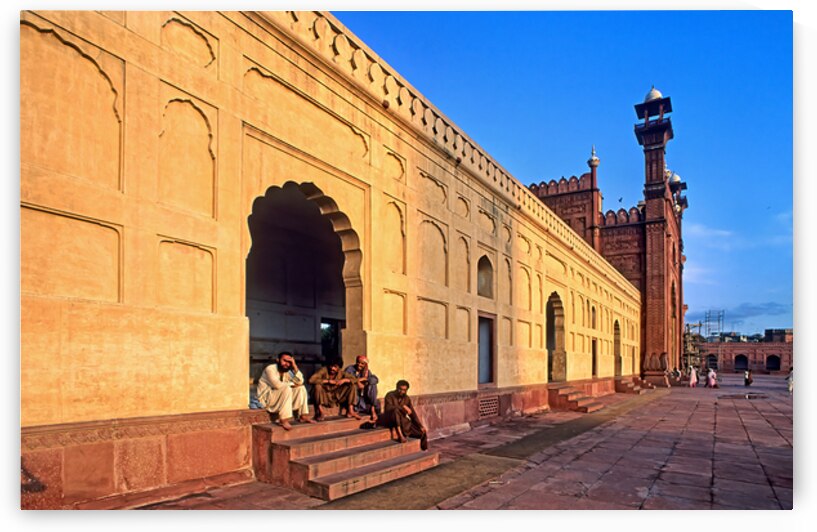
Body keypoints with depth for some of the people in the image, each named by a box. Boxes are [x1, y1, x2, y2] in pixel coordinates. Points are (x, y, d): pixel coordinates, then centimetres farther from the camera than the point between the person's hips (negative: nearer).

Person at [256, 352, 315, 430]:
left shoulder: (287, 371, 6)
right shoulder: (270, 369, -15)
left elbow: (300, 382, -7)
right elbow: (277, 385, -30)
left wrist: (294, 366, -13)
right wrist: (292, 384, -15)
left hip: (282, 398, 8)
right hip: (266, 398, -8)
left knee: (301, 388, -4)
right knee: (286, 388, -32)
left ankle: (303, 417, -7)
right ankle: (283, 420, -34)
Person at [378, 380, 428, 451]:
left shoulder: (407, 398, 4)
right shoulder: (390, 395, -12)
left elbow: (413, 414, 5)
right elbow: (388, 408, -30)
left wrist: (421, 426, -4)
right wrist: (403, 407, -32)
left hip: (403, 422, 5)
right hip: (389, 420, -5)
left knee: (423, 432, -10)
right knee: (396, 410, -38)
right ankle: (400, 435, -39)